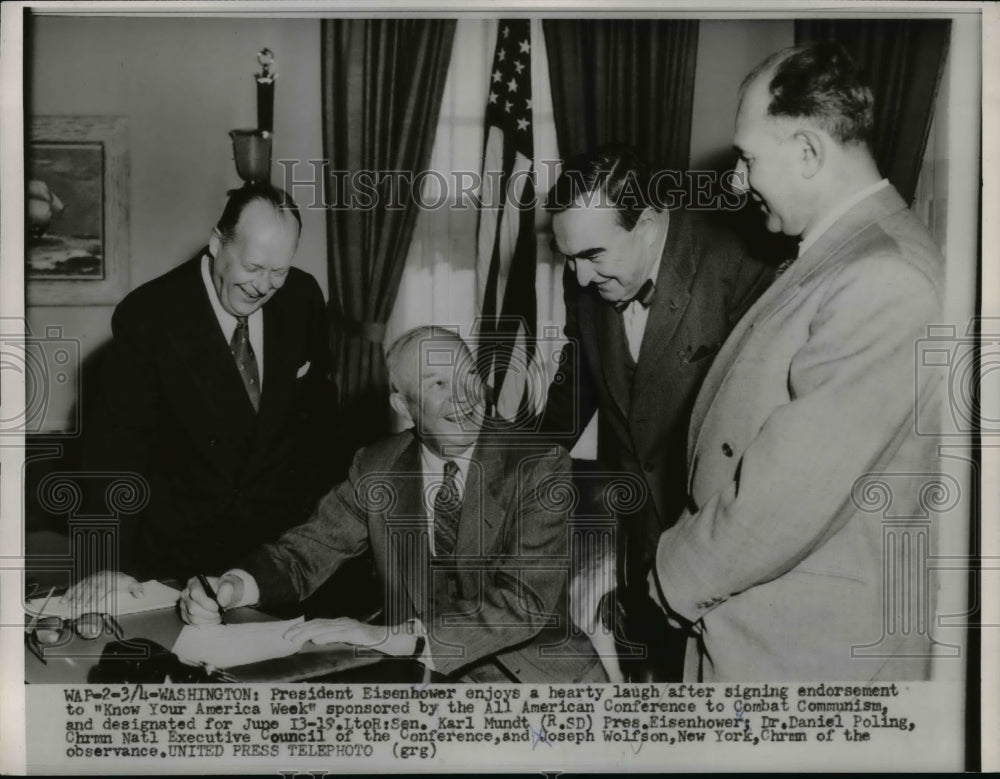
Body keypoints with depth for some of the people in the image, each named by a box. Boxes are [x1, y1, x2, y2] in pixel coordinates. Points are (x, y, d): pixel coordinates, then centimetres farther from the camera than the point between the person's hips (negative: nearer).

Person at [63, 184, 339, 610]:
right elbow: (116, 443, -16)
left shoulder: (302, 296, -5)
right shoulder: (148, 315, -16)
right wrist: (112, 562, -24)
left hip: (287, 535, 3)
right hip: (182, 545, -2)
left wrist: (322, 497, 6)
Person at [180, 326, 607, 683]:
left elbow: (526, 602, -21)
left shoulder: (540, 467, -10)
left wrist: (395, 636, -31)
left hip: (530, 673, -2)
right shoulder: (376, 468, 4)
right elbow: (308, 549, 5)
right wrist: (232, 587, -18)